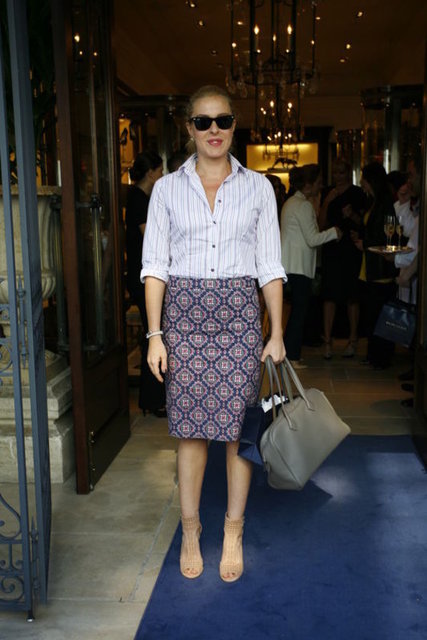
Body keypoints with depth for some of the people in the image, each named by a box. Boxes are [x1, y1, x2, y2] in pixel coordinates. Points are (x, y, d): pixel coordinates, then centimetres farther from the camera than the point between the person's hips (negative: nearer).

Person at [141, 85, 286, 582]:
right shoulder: (167, 188, 5)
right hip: (185, 313, 0)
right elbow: (154, 265, 2)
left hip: (239, 313, 0)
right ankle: (190, 528, 22)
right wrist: (155, 334, -5)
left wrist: (277, 334, 0)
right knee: (190, 428, 4)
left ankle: (233, 531, 21)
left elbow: (270, 267, 5)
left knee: (239, 426, 3)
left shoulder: (257, 187, 6)